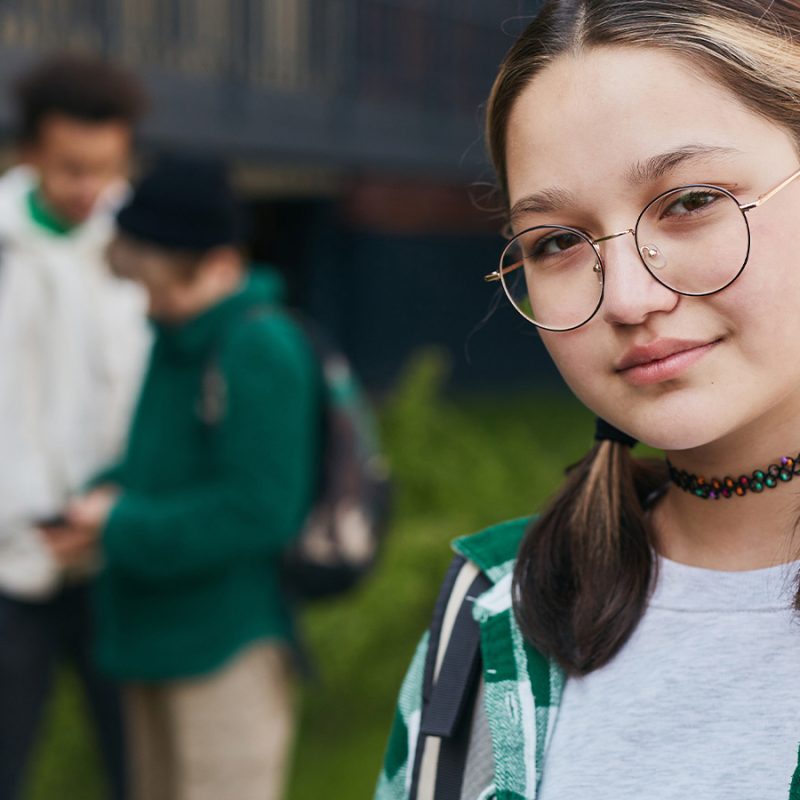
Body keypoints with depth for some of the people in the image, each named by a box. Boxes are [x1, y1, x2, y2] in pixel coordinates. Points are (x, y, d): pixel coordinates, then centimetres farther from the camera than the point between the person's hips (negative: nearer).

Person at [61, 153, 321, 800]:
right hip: (156, 638, 9)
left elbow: (256, 509, -23)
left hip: (225, 644, -9)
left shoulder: (262, 350, -19)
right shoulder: (178, 339, 10)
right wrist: (108, 492, 0)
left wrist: (122, 527, -18)